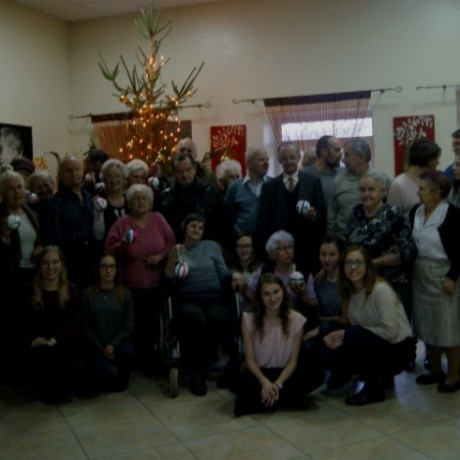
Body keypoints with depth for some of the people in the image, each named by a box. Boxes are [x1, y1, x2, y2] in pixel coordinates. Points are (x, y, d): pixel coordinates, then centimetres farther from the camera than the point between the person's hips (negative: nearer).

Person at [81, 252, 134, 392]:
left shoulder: (125, 294, 1)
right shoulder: (88, 294, -2)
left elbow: (128, 326, -1)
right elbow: (85, 328, -1)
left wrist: (113, 346, -14)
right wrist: (102, 349, -9)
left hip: (119, 343, 1)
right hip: (96, 345, -1)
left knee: (127, 353, -32)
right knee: (102, 369, -29)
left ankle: (120, 379, 2)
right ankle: (112, 371, 11)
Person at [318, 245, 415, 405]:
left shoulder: (380, 289, -19)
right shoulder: (348, 293, 1)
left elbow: (390, 331, -23)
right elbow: (351, 326, 4)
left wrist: (347, 334, -19)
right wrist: (338, 336, -20)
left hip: (397, 349, -7)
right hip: (372, 344, 7)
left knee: (355, 334, -33)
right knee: (326, 353, -13)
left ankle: (374, 389, -11)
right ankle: (379, 377, 8)